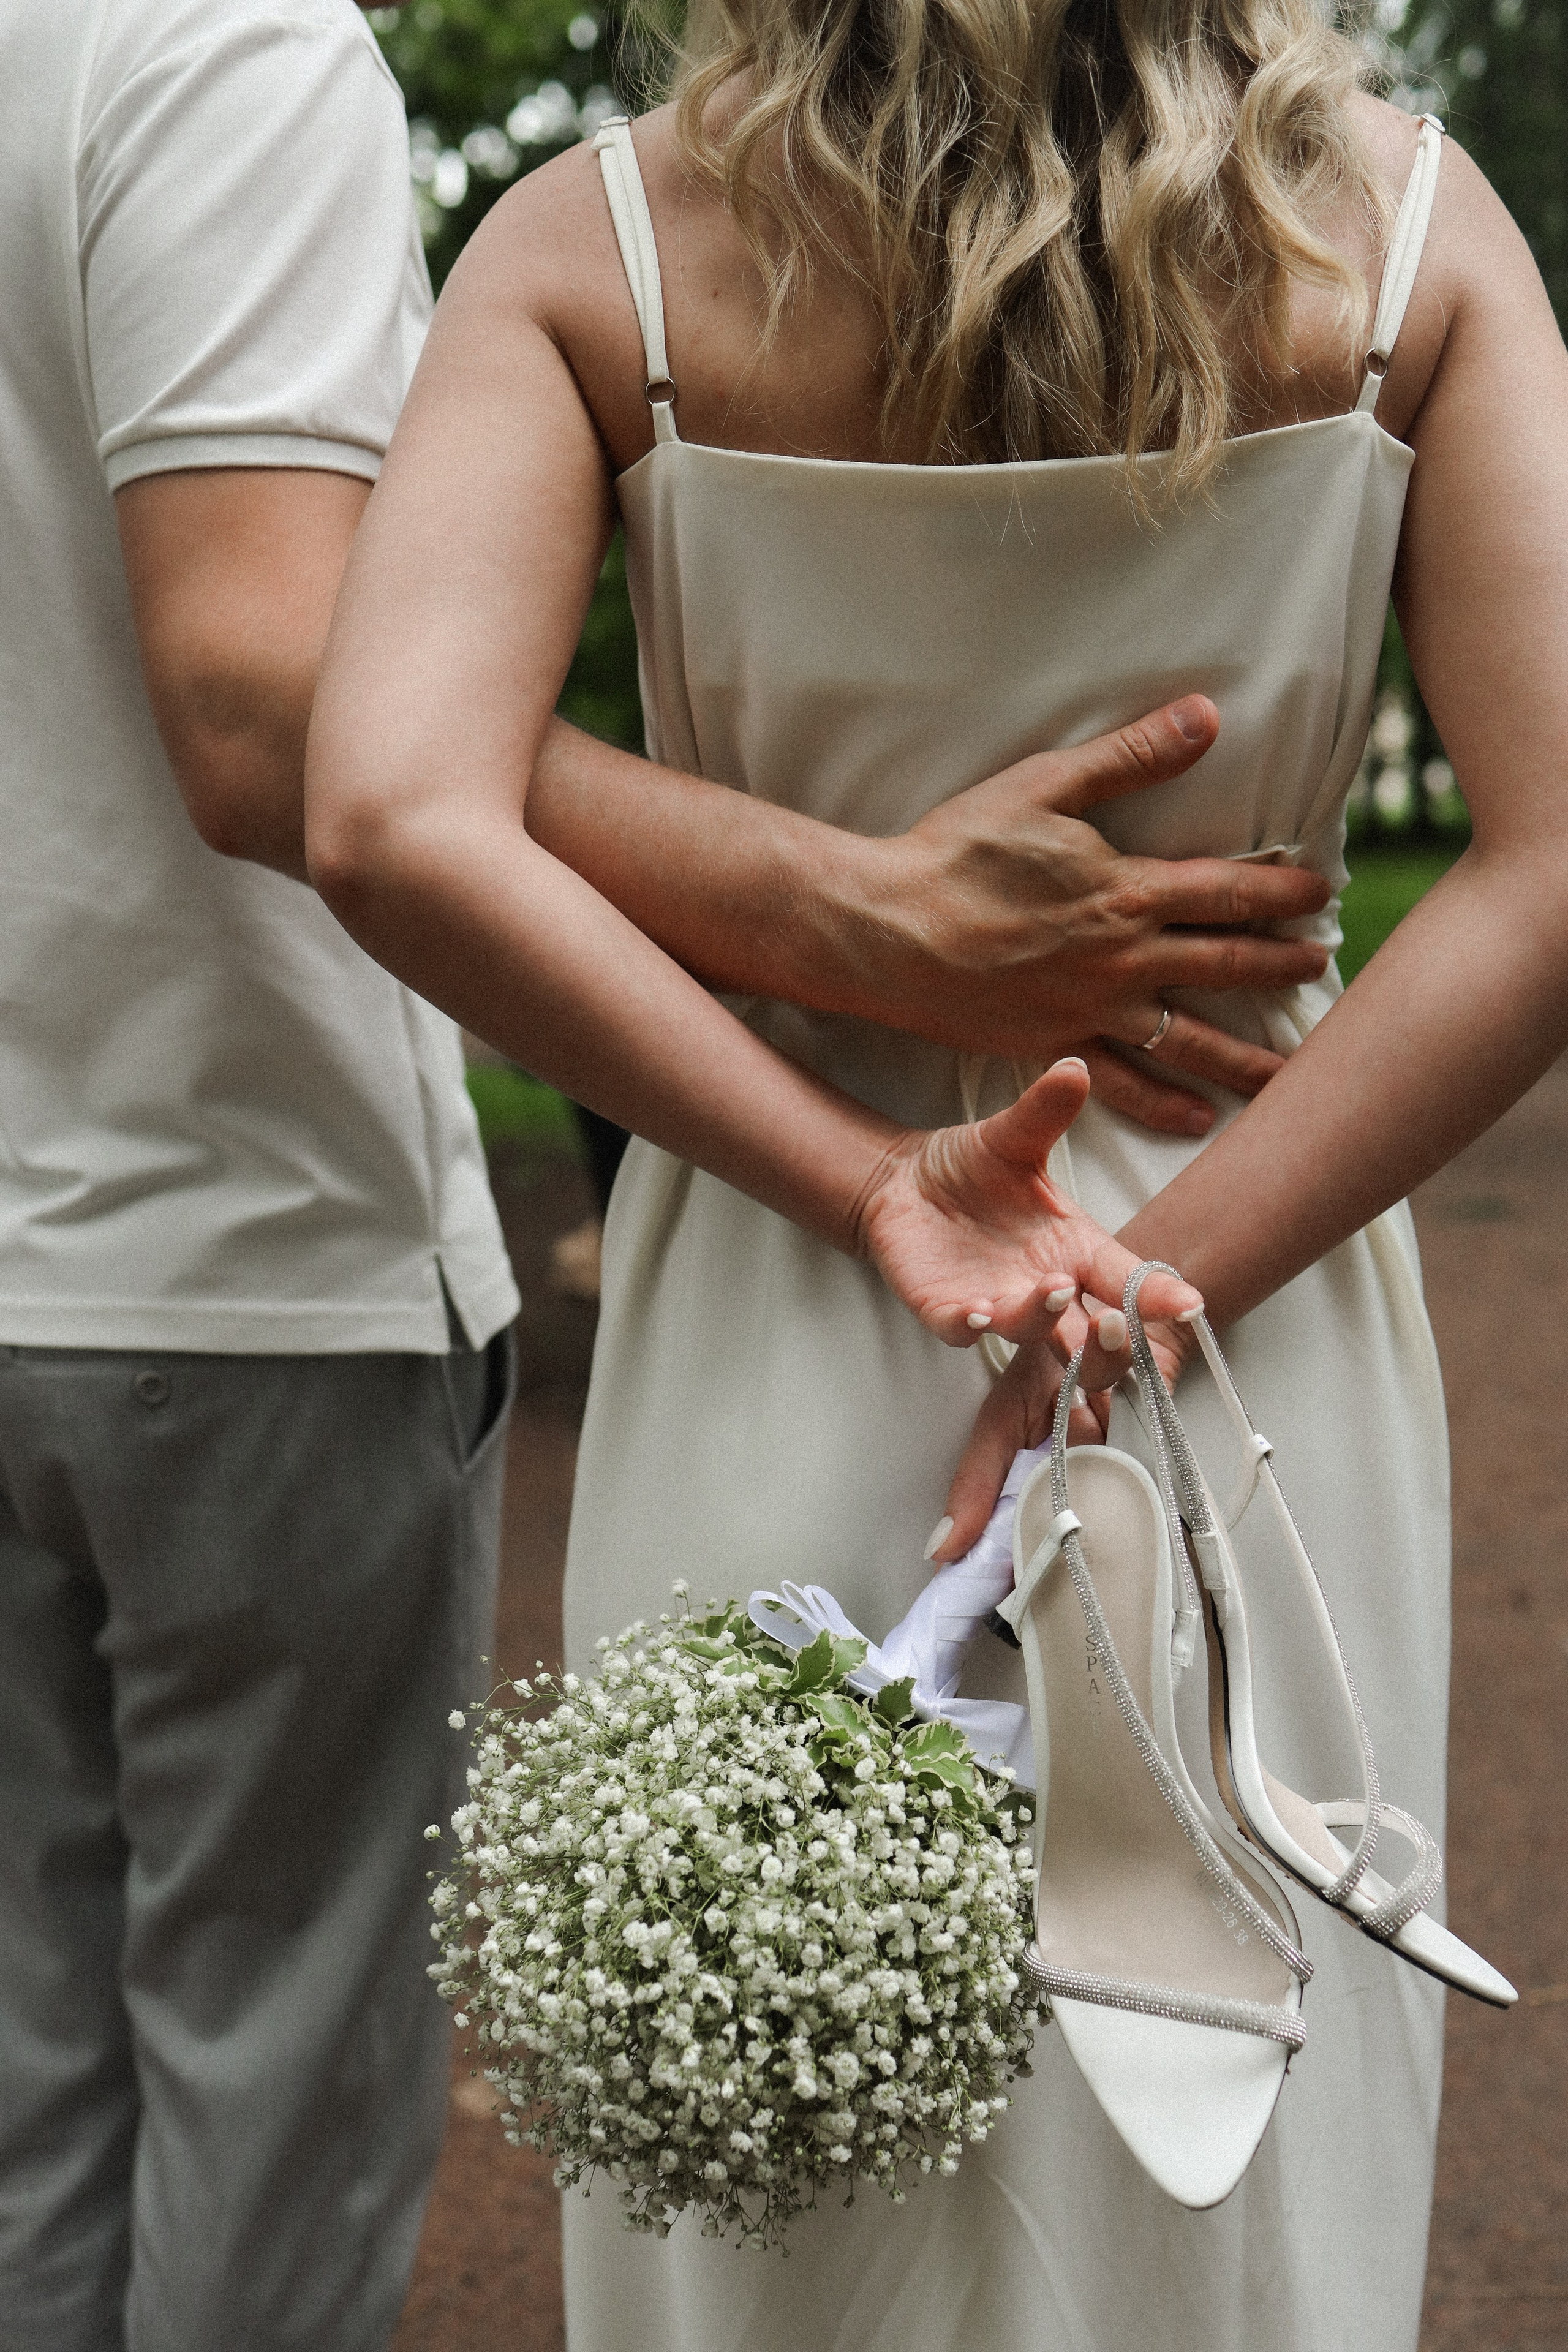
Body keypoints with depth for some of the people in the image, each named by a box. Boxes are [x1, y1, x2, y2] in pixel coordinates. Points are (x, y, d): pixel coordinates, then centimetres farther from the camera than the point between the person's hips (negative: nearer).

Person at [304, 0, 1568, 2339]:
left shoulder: (591, 247, -8)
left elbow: (399, 827, -22)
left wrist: (874, 1189, -17)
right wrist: (1151, 1292, -16)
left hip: (773, 1343, 0)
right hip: (1257, 1323, 1)